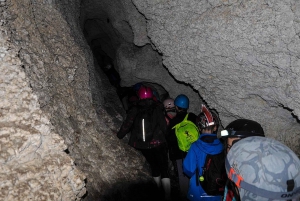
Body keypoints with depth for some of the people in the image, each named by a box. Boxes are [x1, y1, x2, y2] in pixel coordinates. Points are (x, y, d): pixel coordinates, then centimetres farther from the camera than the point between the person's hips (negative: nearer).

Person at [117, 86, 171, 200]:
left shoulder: (134, 110, -2)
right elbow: (163, 126, -8)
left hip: (143, 145, 3)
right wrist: (167, 137, 8)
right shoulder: (157, 108, -6)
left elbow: (126, 125, -3)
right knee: (164, 168, 4)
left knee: (154, 167, 19)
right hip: (158, 143, -3)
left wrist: (118, 137, 9)